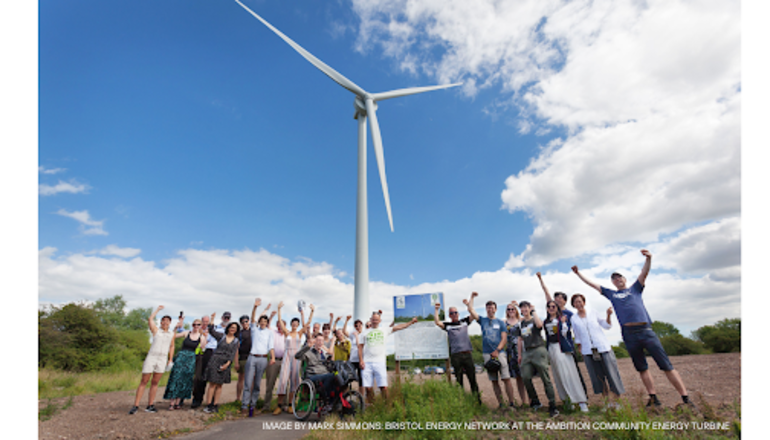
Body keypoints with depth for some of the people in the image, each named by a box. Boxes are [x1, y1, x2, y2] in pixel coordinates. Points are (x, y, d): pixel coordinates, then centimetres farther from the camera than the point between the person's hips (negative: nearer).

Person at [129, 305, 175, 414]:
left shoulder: (172, 334, 11)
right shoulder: (156, 331, 4)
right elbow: (150, 319, -9)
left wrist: (170, 359, 11)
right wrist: (158, 309, 1)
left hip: (162, 360, 2)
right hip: (151, 357, -2)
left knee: (155, 383, 6)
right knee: (144, 382, 0)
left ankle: (150, 405, 11)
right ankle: (135, 406, 7)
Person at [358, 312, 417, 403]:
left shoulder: (384, 330, 12)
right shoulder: (365, 333, 13)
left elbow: (399, 327, 8)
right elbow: (360, 347, 10)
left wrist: (411, 322, 2)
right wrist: (361, 360, -2)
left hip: (380, 362, -1)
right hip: (367, 363, 1)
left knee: (384, 387, -7)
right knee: (368, 387, 1)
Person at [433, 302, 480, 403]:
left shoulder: (464, 322, 13)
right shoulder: (447, 325, 7)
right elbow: (437, 322, -7)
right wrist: (436, 309, -6)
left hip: (467, 353, 1)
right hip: (455, 355, -1)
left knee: (472, 378, 6)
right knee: (458, 380, 5)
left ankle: (477, 399, 15)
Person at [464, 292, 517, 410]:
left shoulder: (500, 322, 8)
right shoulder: (482, 320, 10)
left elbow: (504, 339, 1)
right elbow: (471, 310, 0)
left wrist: (497, 350, -12)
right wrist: (472, 297, 3)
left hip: (499, 353, -1)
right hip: (487, 354, 1)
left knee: (506, 379, -5)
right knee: (494, 381, 5)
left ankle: (512, 403, 2)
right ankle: (501, 404, 12)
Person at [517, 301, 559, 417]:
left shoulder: (535, 320, 3)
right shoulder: (521, 324, 17)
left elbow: (539, 324, -23)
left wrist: (533, 311, -11)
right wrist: (520, 354, 18)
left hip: (538, 350, -5)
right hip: (526, 352, 5)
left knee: (545, 378, -4)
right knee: (526, 377, -5)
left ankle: (552, 406, 3)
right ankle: (535, 402, 13)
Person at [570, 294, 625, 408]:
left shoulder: (593, 313, 4)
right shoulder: (573, 319, 4)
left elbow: (607, 326, 7)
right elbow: (577, 337, 9)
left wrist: (608, 315, -8)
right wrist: (580, 351, 6)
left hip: (603, 347, 0)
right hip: (588, 351, 1)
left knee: (611, 372, 0)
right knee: (599, 376, 5)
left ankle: (618, 400, 11)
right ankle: (607, 401, 15)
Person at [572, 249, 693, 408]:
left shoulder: (635, 288, 16)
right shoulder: (611, 294, 19)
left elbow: (644, 273, -1)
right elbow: (591, 283, 22)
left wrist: (648, 258, -17)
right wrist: (578, 273, 22)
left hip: (645, 330, -2)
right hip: (628, 334, 2)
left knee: (666, 365, -2)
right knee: (642, 368, 8)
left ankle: (686, 399, 4)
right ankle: (653, 399, 17)